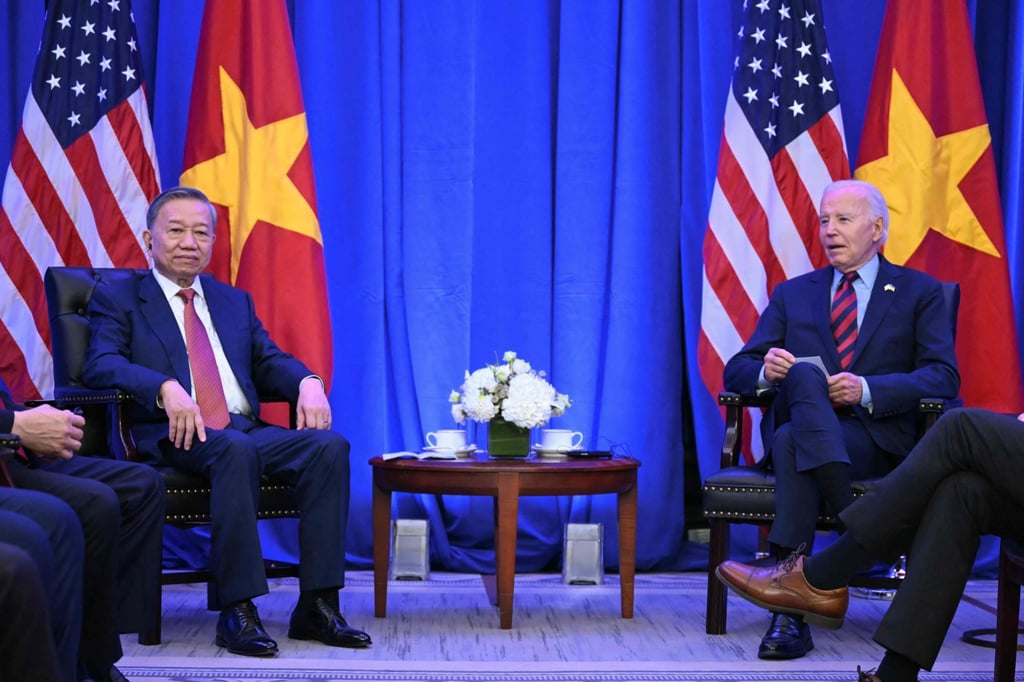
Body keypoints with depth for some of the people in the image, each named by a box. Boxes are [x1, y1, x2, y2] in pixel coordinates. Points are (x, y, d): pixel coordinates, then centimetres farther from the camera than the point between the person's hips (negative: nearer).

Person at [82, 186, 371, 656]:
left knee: (329, 445, -23)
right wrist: (167, 388, -26)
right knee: (235, 450, -38)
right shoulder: (117, 299, 11)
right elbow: (101, 365, -6)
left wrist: (308, 382, -6)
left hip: (246, 429, 5)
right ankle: (237, 610, -34)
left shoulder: (235, 301, 27)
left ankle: (316, 605, -24)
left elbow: (269, 360, 18)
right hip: (175, 437, -5)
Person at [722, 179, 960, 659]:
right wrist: (766, 370, -12)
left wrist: (868, 389, -17)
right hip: (796, 428, 3)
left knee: (792, 442, -34)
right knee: (803, 374, -33)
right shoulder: (793, 294, 23)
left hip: (876, 435, -2)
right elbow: (737, 370, 14)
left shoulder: (920, 292, 14)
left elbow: (943, 377, 0)